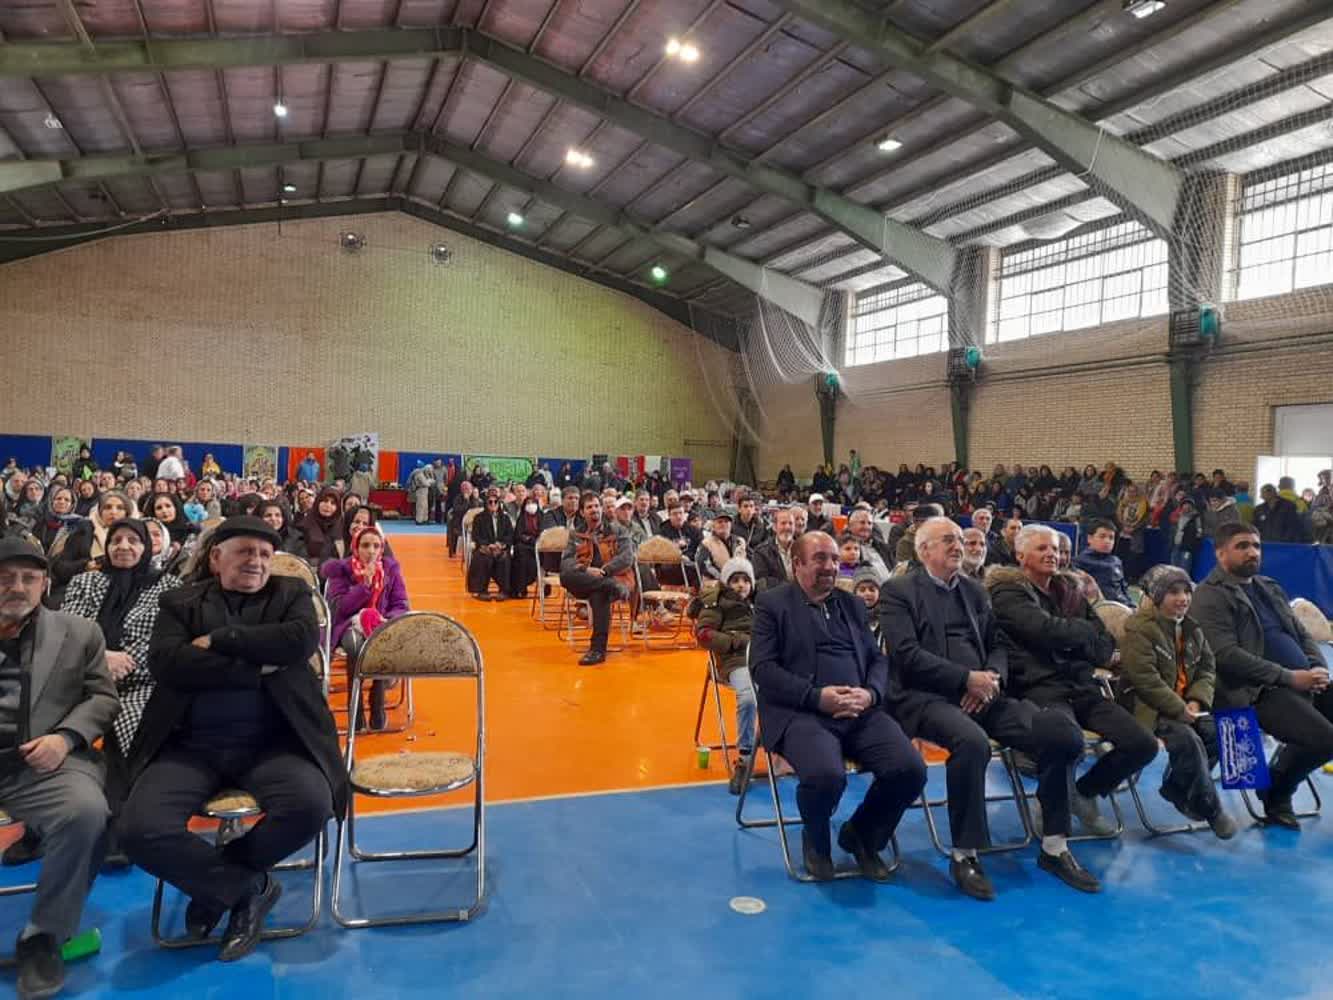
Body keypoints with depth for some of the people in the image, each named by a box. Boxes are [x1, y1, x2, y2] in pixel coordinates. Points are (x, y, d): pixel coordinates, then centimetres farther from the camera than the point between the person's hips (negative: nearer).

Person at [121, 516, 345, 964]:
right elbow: (165, 663, -8)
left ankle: (217, 882, 4)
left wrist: (218, 639, -8)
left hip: (271, 743, 0)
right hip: (191, 745, 1)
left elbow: (302, 640, -11)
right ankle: (248, 886, 3)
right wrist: (260, 668, -13)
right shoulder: (181, 601, 11)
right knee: (139, 830, -23)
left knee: (312, 805, -27)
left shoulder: (291, 592, 10)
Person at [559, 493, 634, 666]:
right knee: (565, 576, -31)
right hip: (585, 581, 2)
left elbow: (627, 558, -2)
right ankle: (612, 587, -37)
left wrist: (603, 571, -17)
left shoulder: (616, 530, 13)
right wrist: (586, 570, -17)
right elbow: (566, 561, 4)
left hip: (614, 578, -2)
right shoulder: (576, 533, 18)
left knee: (599, 594, -38)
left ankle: (598, 649, -34)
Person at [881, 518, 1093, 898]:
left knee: (1064, 732, -15)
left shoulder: (974, 590, 20)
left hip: (982, 694, 6)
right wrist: (967, 678, -15)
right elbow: (907, 655, -10)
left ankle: (1054, 847, 2)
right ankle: (964, 854, -17)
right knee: (972, 741, -37)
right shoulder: (898, 591, 1)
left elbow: (998, 643, 17)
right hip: (927, 696, -6)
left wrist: (992, 679, -6)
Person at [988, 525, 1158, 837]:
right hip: (1039, 688, -7)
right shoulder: (1008, 593, 0)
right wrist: (1088, 631, 2)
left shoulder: (1068, 593, 23)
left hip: (1081, 687, 7)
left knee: (1143, 744, -10)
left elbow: (1107, 643, 19)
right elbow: (1048, 630, -16)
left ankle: (1085, 792, 16)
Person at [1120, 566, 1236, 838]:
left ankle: (1175, 788, 5)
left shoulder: (1191, 627, 12)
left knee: (1217, 732, -14)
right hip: (1148, 709, -8)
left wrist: (1196, 700, -4)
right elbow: (1145, 679, -20)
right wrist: (1180, 709, -19)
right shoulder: (1139, 628, -13)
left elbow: (1207, 667, 14)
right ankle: (1210, 809, -10)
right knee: (1188, 740, -28)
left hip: (1185, 706, 8)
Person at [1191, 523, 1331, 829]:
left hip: (1304, 681, 8)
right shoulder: (1211, 596, -8)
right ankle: (1275, 794, 4)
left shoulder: (1270, 587, 20)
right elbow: (1227, 656, -17)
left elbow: (1302, 634, 22)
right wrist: (1289, 677, -19)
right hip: (1259, 690, -8)